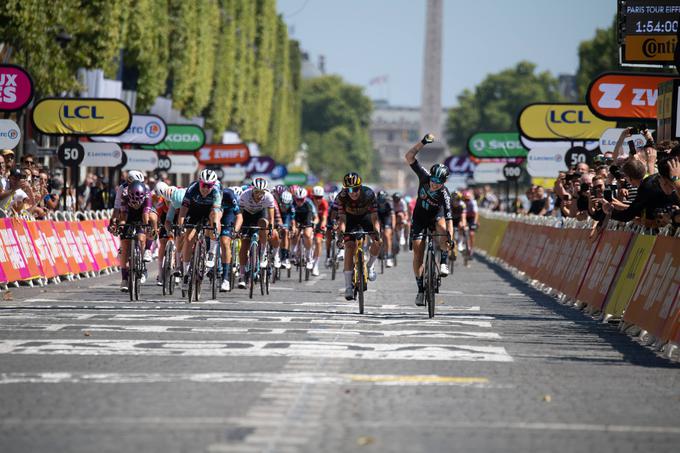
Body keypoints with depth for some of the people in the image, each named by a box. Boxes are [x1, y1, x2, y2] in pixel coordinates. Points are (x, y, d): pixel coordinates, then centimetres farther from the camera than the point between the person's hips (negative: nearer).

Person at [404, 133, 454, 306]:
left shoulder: (444, 194, -31)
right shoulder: (424, 177, -23)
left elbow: (449, 219, -38)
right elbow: (409, 156, -26)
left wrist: (450, 236, -52)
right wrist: (423, 142, -37)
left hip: (435, 216, -2)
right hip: (419, 219, 2)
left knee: (442, 226, -37)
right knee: (418, 252, -7)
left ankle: (443, 262, -23)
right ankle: (421, 288, 5)